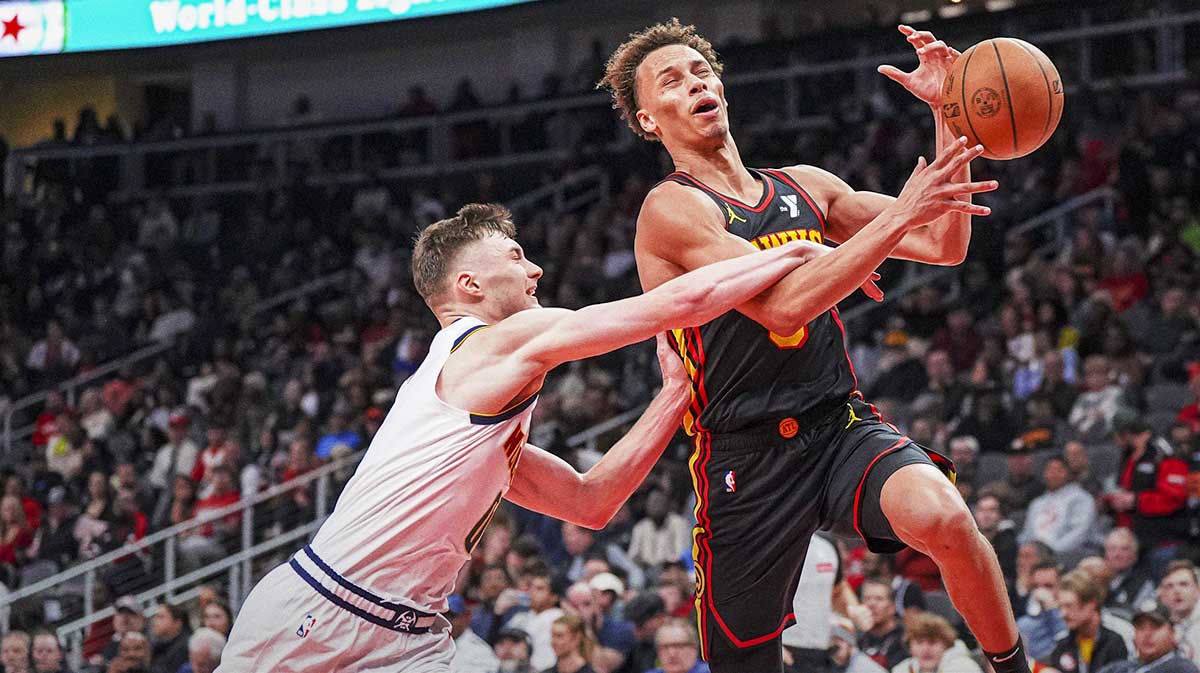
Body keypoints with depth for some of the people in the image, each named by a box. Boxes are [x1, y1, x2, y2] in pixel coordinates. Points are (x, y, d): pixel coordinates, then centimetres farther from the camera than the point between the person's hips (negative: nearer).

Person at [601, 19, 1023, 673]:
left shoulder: (804, 186, 13)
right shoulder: (671, 209, -8)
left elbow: (945, 246, 12)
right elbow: (784, 305, -21)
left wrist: (946, 114, 3)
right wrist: (900, 214, -21)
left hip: (841, 424, 3)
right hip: (746, 457, -3)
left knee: (943, 518, -30)